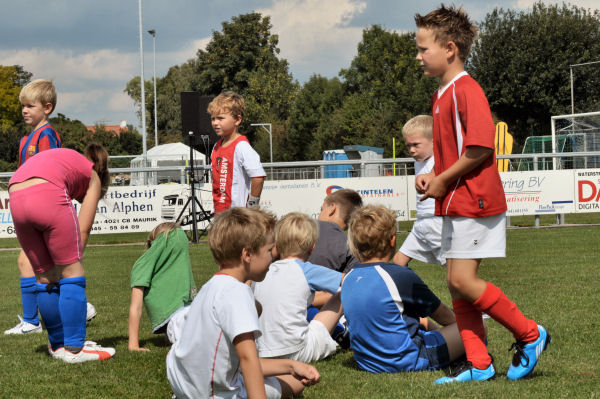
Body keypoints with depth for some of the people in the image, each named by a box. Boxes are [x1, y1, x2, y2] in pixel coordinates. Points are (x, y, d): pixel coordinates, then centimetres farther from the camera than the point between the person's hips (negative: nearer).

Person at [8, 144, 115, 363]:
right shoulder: (93, 177, 25)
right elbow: (83, 229, 15)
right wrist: (74, 259, 19)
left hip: (16, 199, 6)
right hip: (47, 195, -6)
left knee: (45, 277, 18)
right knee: (71, 272, 6)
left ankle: (58, 344, 29)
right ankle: (75, 348, 4)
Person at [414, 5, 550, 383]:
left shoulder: (466, 91, -15)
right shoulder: (443, 94, 17)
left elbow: (480, 148, -23)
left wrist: (442, 180, -15)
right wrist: (432, 176, 7)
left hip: (474, 202, -10)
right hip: (457, 204, 10)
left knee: (463, 281, -13)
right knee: (457, 284, 7)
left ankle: (530, 334, 1)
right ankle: (479, 364, 11)